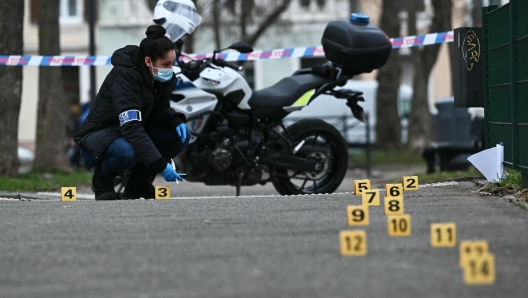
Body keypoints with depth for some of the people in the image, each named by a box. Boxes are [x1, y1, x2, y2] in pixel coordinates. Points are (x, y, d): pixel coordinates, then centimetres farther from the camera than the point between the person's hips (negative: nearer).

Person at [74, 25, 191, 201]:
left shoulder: (163, 78, -4)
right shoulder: (125, 76, -28)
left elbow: (160, 111, 12)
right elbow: (131, 127, -36)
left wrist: (176, 121, -14)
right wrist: (160, 165, -42)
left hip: (135, 136, 8)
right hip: (99, 136, -8)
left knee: (181, 135, -13)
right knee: (128, 152, -41)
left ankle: (137, 185, 1)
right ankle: (103, 179, -5)